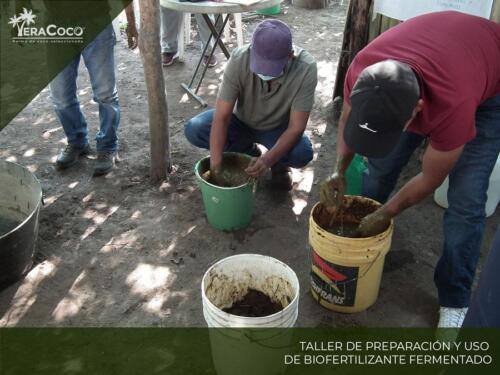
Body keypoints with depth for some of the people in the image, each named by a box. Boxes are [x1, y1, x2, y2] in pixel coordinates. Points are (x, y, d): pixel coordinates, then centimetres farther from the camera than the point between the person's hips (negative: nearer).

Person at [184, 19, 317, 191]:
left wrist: (267, 160, -42)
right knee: (194, 129, -21)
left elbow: (296, 127, -28)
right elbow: (221, 117, -28)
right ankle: (248, 151, 5)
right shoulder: (239, 59, -30)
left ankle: (279, 164, 5)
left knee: (303, 153, -33)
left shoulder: (306, 68, -32)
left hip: (278, 128, -2)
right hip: (242, 121, 2)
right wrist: (215, 165, -37)